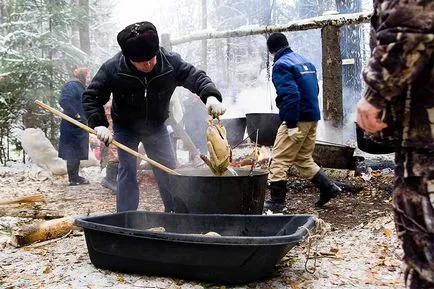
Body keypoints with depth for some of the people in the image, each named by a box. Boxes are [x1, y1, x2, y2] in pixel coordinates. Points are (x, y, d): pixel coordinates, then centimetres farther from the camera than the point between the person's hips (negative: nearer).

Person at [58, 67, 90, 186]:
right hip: (73, 126, -10)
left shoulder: (79, 87, 20)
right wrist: (76, 115, -21)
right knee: (73, 153, -5)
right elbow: (64, 101, -24)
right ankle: (73, 178, -1)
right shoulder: (72, 86, -11)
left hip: (79, 127, 10)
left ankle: (75, 177, 22)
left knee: (77, 153, 14)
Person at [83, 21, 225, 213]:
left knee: (169, 169, 5)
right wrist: (99, 124, -31)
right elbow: (91, 97, -16)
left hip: (156, 127, 2)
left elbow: (196, 77, -20)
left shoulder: (170, 62, -24)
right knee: (127, 171, -6)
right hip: (125, 127, -2)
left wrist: (211, 95, -42)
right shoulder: (113, 69, -26)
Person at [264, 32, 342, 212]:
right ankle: (328, 188, 21)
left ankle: (277, 201, 2)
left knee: (279, 160, -2)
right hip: (313, 118, 9)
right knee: (304, 158, 20)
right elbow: (314, 90, 20)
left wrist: (291, 125, -23)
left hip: (297, 120, -9)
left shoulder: (281, 65, -12)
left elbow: (290, 95, -23)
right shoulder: (305, 61, 16)